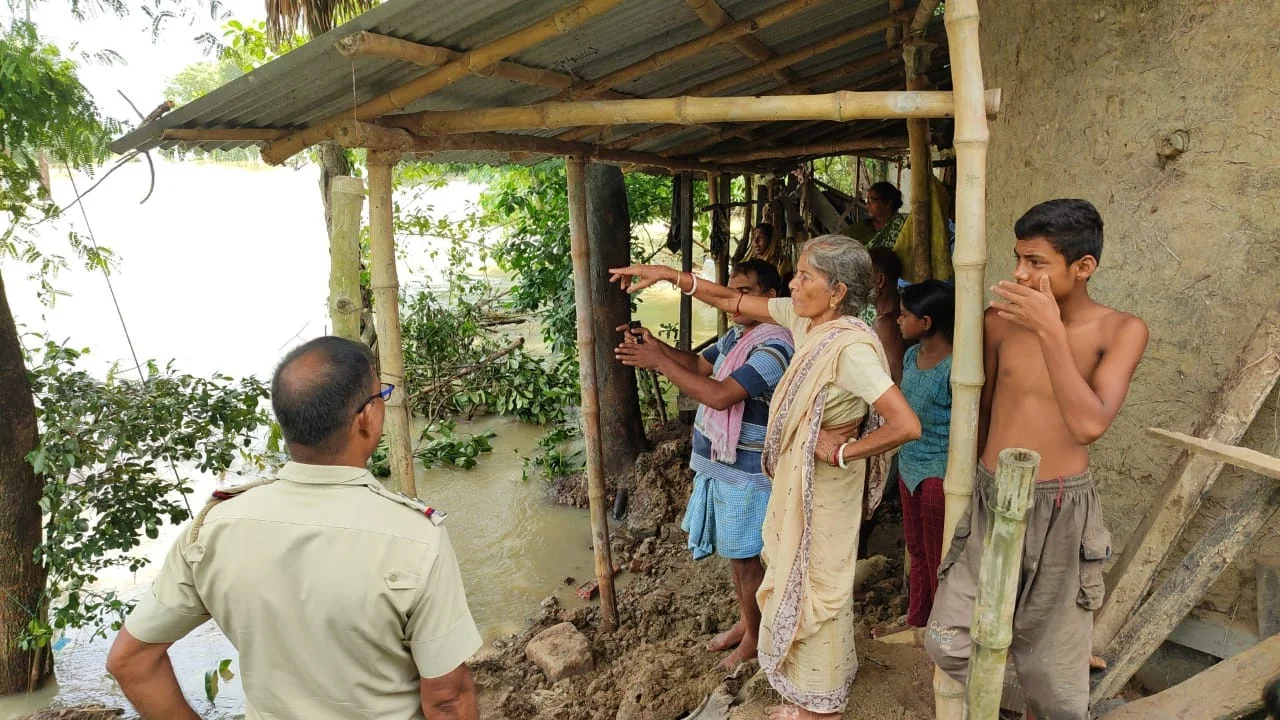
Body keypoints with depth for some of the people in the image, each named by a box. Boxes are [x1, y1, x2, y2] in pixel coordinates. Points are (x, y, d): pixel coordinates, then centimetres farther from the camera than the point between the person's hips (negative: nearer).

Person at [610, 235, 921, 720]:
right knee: (796, 583, 23)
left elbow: (907, 425, -35)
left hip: (824, 488, -9)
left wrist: (843, 452, -23)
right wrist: (670, 276, -1)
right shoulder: (803, 320, -4)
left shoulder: (851, 348, -29)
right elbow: (733, 302, 5)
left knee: (815, 589, 9)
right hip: (795, 480, 9)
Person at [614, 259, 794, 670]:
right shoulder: (736, 335, 6)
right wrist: (655, 346, -8)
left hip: (746, 471, -9)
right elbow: (699, 365, 11)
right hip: (720, 462, 9)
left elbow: (719, 395, -31)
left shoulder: (773, 347, -24)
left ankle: (754, 637, 28)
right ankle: (745, 621, 40)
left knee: (744, 555, 7)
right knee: (732, 550, 21)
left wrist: (659, 362, -28)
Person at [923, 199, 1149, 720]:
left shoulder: (1120, 331, -10)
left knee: (1053, 676, 12)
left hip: (1060, 511, -2)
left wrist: (1050, 330, -26)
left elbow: (1090, 424, -25)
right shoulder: (1000, 321, -3)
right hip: (989, 502, 2)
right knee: (947, 644, 3)